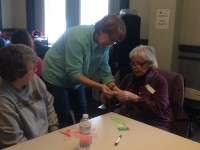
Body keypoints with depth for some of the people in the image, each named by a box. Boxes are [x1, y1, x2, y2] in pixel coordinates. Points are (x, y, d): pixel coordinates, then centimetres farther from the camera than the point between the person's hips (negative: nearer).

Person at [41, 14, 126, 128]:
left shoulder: (104, 44, -12)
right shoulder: (78, 38, -34)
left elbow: (104, 69, -7)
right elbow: (74, 73, -34)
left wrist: (114, 87, -22)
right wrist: (100, 86, -36)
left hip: (76, 79, 7)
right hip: (56, 77, -7)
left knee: (82, 114, 15)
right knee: (64, 119, -2)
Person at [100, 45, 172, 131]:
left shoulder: (160, 81, -3)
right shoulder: (129, 77, 11)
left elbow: (159, 109, -16)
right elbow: (116, 97, 21)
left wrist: (134, 98, -24)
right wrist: (107, 95, -2)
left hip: (154, 125, -5)